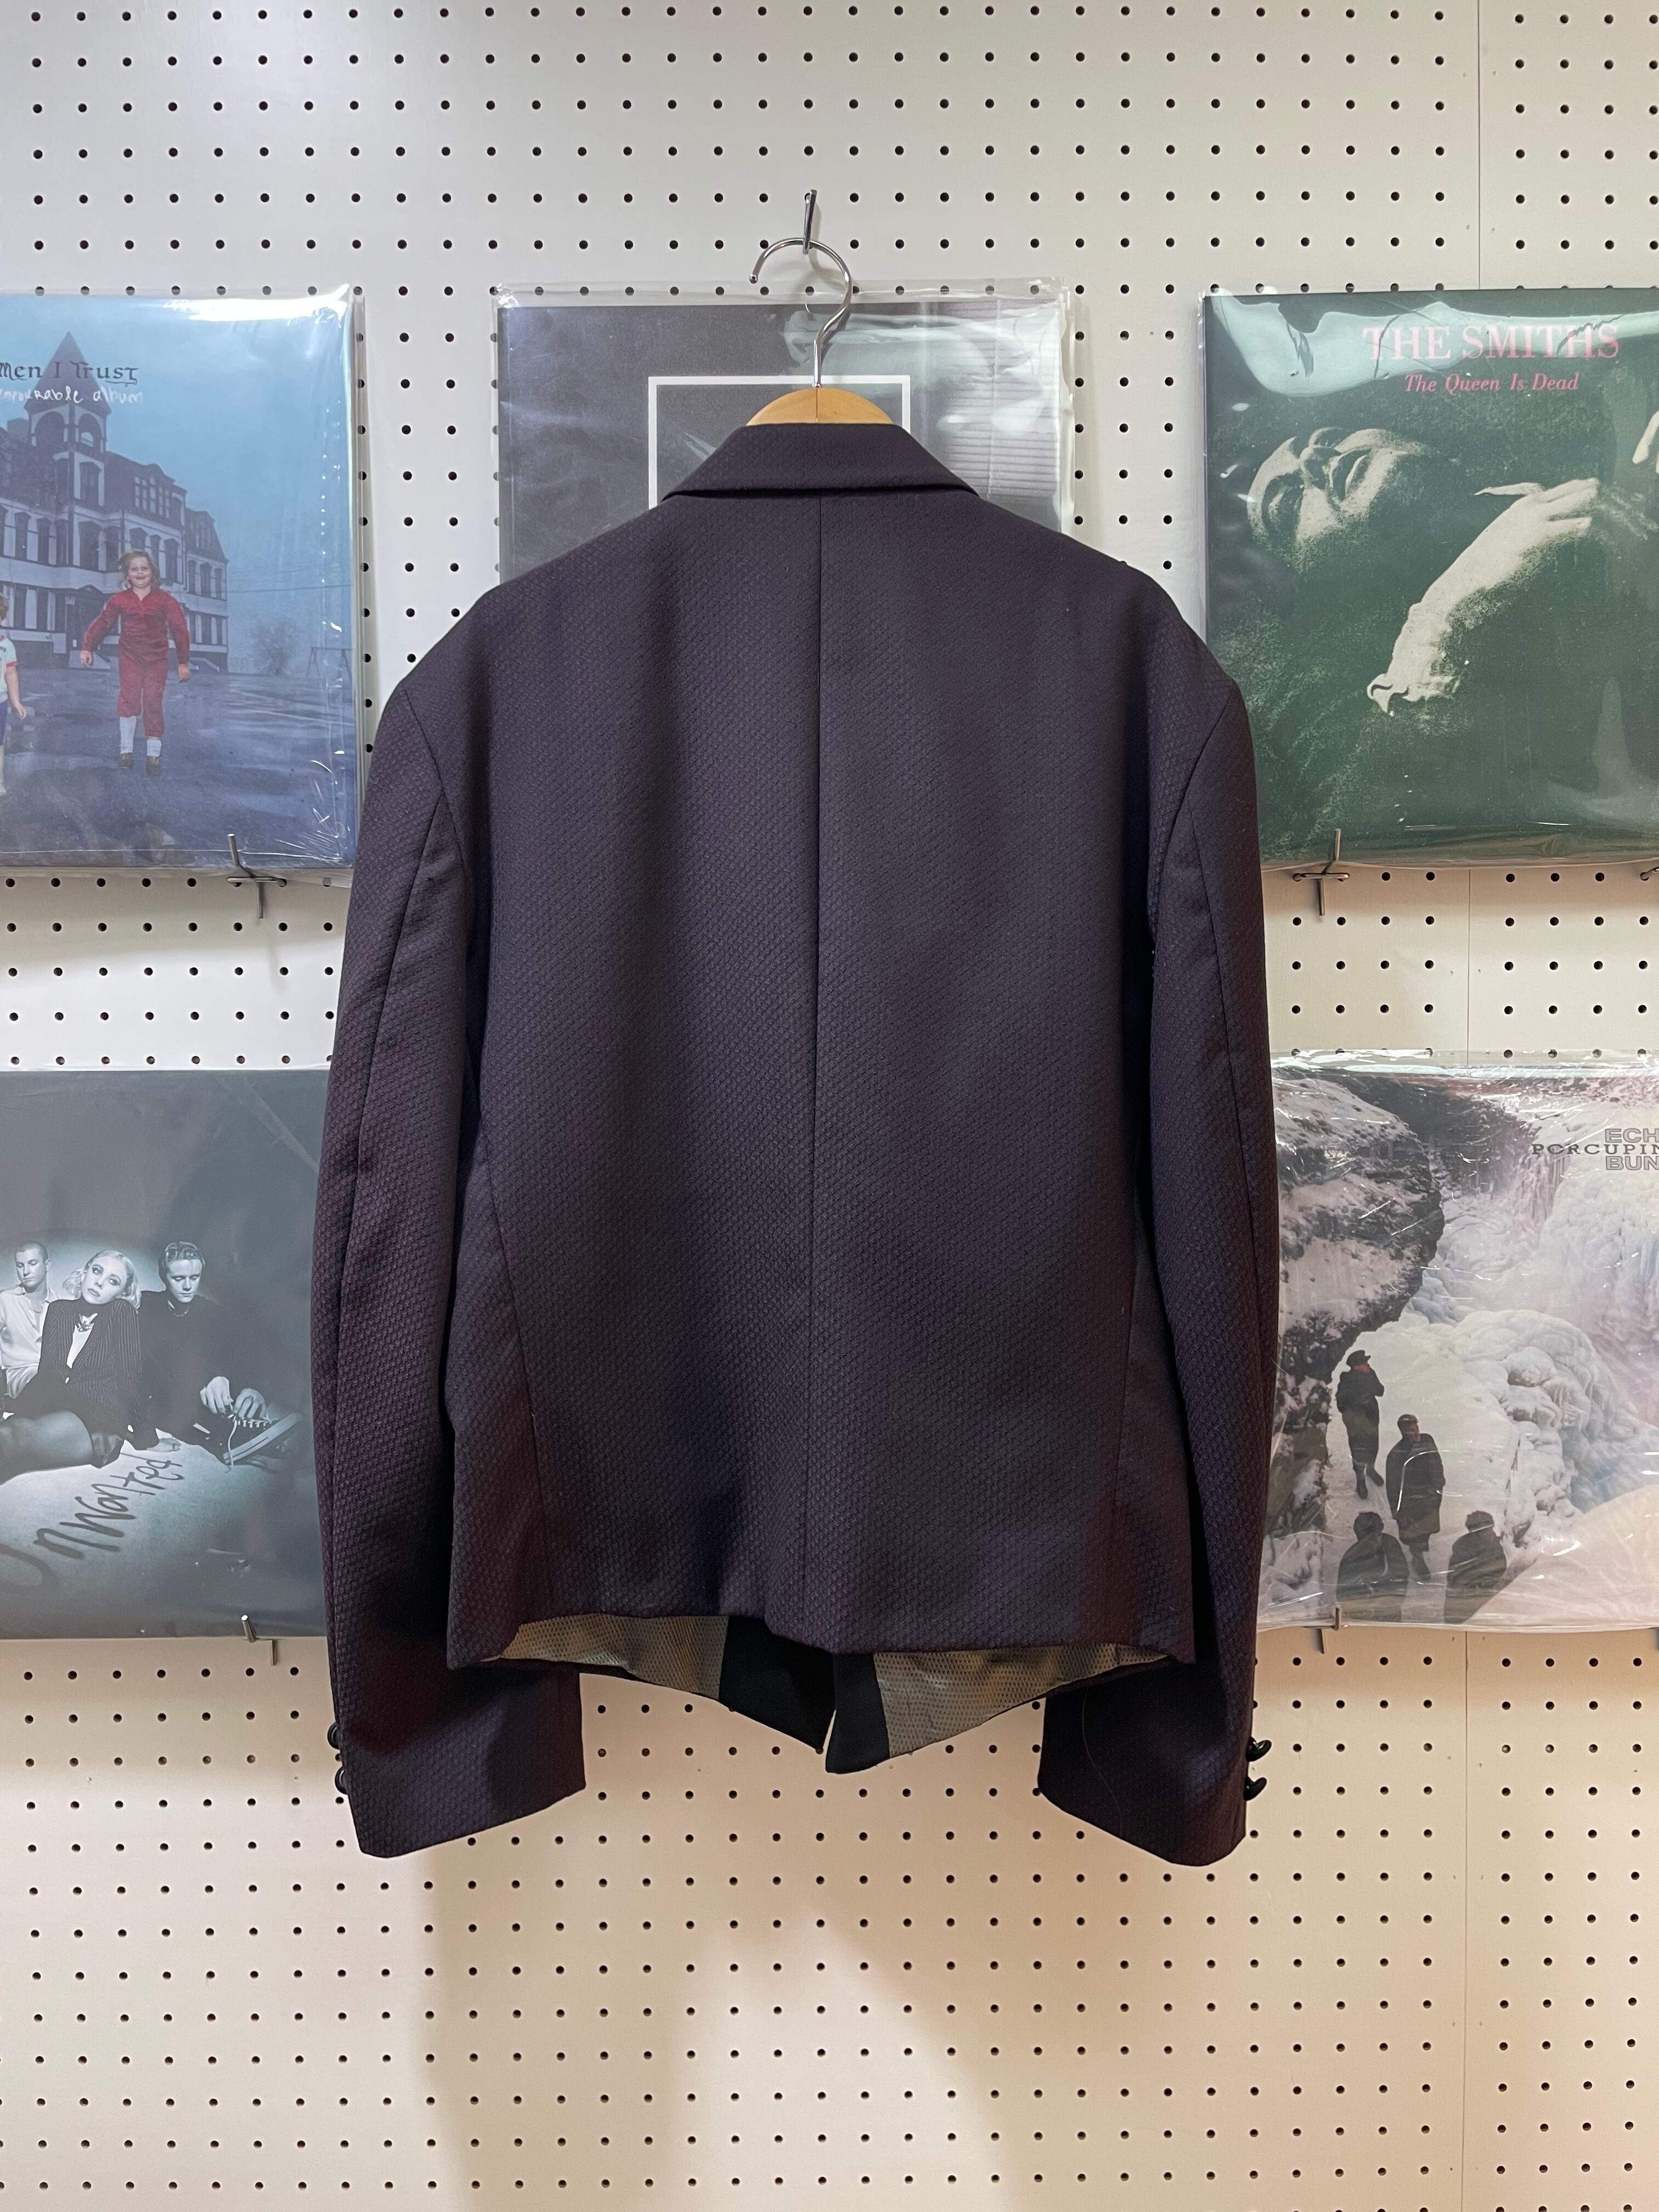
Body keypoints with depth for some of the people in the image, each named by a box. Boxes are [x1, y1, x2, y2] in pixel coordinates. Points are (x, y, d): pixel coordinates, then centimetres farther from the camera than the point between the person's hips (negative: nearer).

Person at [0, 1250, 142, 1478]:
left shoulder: (122, 1312, 2)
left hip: (98, 1424, -5)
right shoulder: (58, 1309, 17)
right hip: (52, 1410, 5)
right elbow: (46, 1374, 10)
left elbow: (127, 1378, 1)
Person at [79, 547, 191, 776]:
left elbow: (180, 629, -1)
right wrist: (87, 648, 4)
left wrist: (183, 662, -2)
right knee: (129, 698, -10)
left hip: (157, 659, -1)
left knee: (153, 702, -2)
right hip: (130, 657, 1)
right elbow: (101, 623, 9)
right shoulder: (119, 600, 2)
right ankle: (126, 749, -1)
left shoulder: (165, 600, -3)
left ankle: (153, 754, 3)